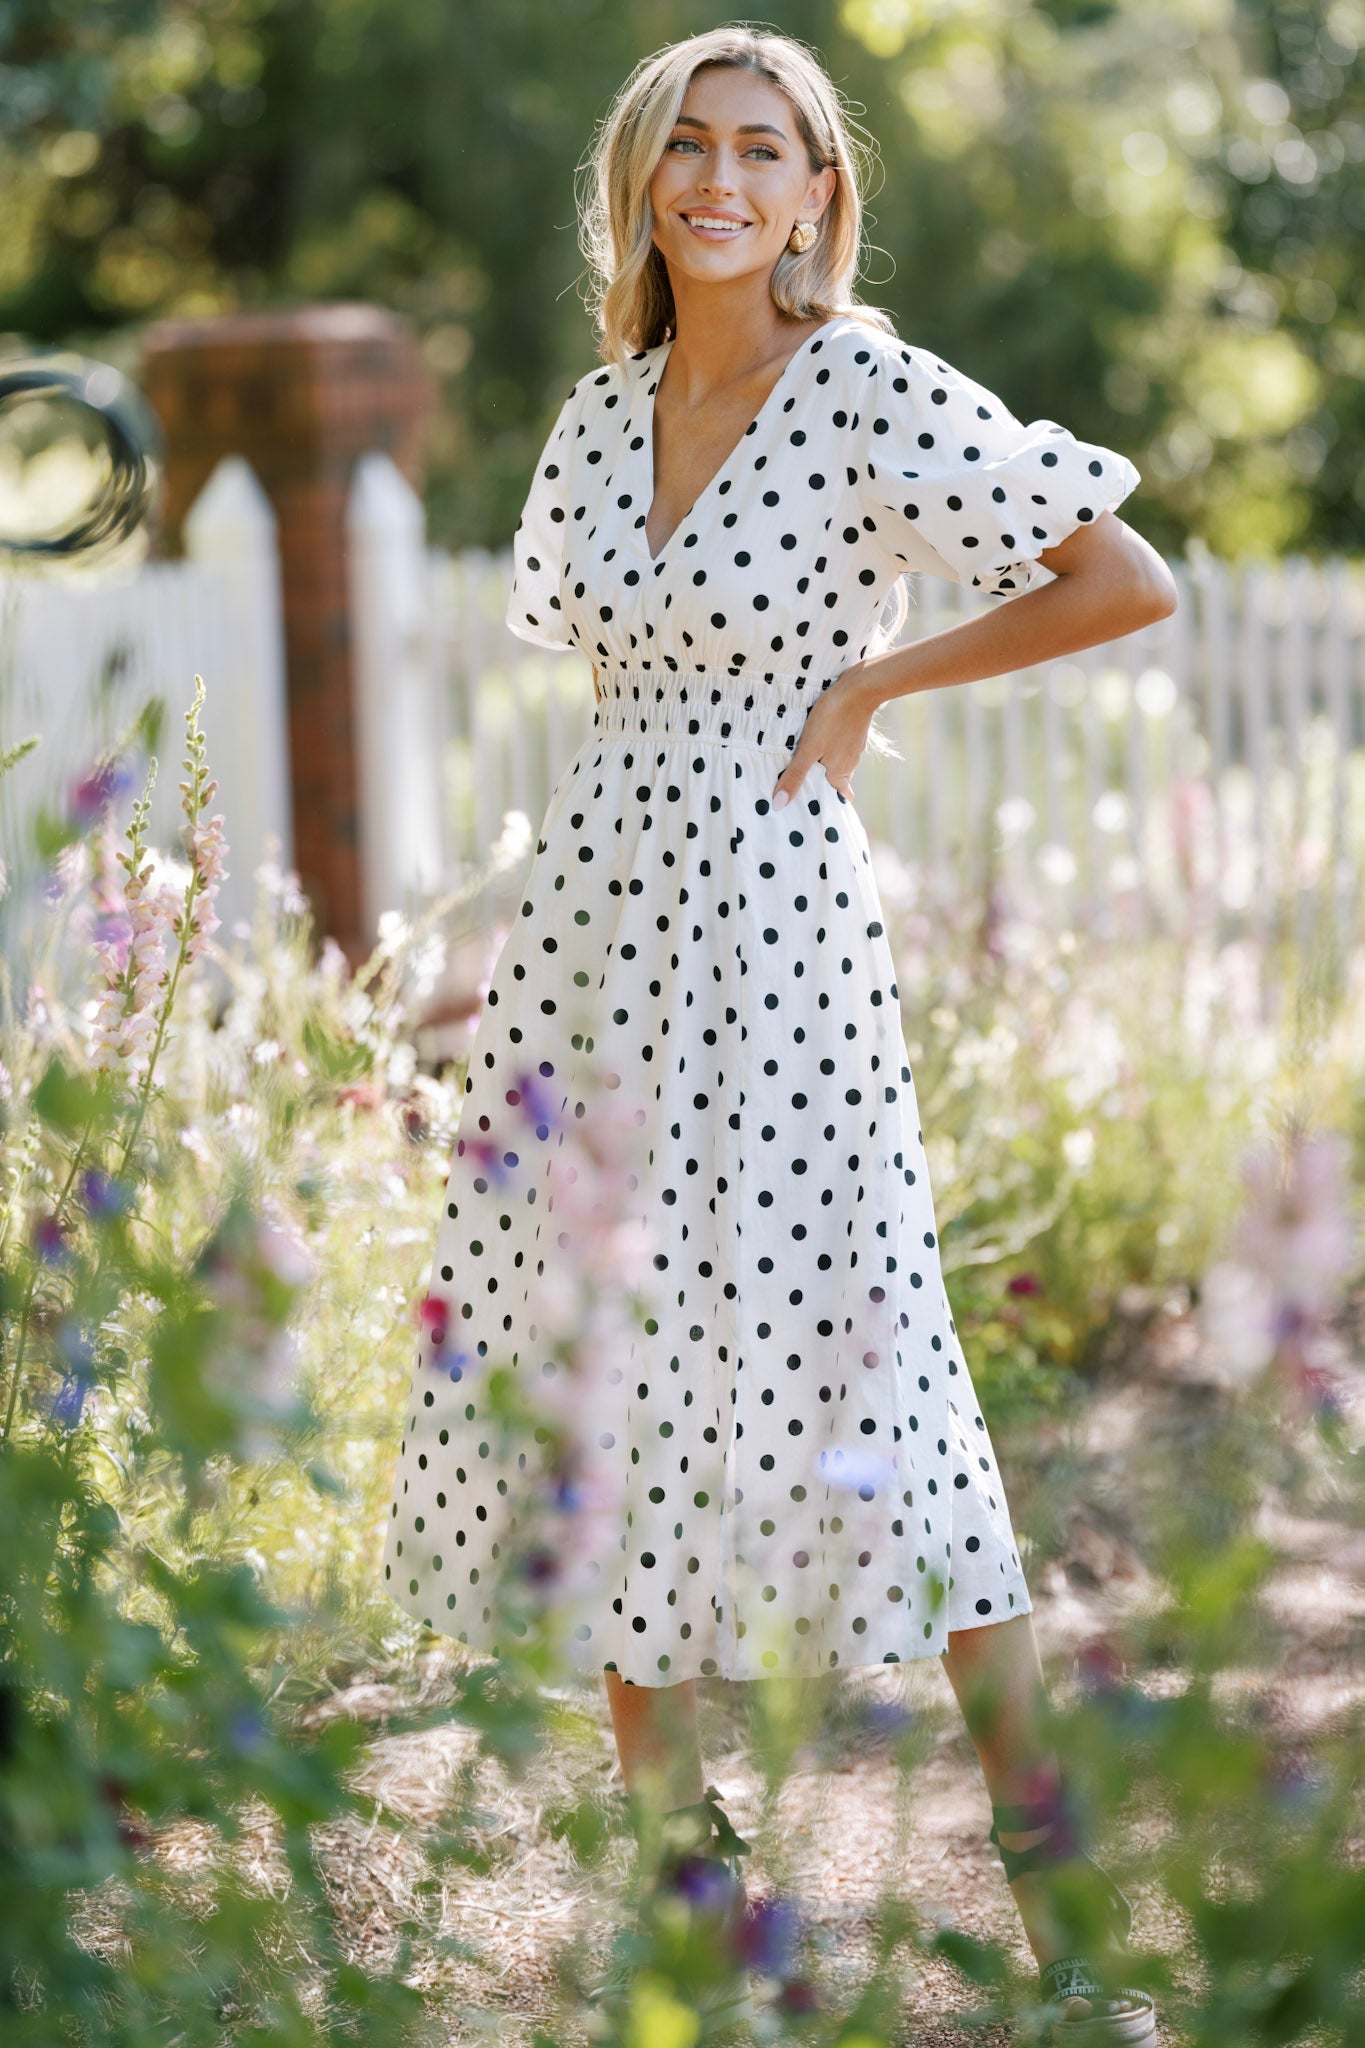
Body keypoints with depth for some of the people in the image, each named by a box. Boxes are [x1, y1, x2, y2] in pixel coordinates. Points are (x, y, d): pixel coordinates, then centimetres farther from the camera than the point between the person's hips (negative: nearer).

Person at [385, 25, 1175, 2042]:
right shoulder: (605, 410, 11)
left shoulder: (871, 390, -8)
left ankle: (1054, 1849, -2)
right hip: (598, 905, 7)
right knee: (607, 1350, 9)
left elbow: (1131, 585, -10)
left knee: (843, 1350, -10)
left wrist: (875, 683, -6)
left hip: (774, 915, -6)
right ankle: (662, 1815, 21)